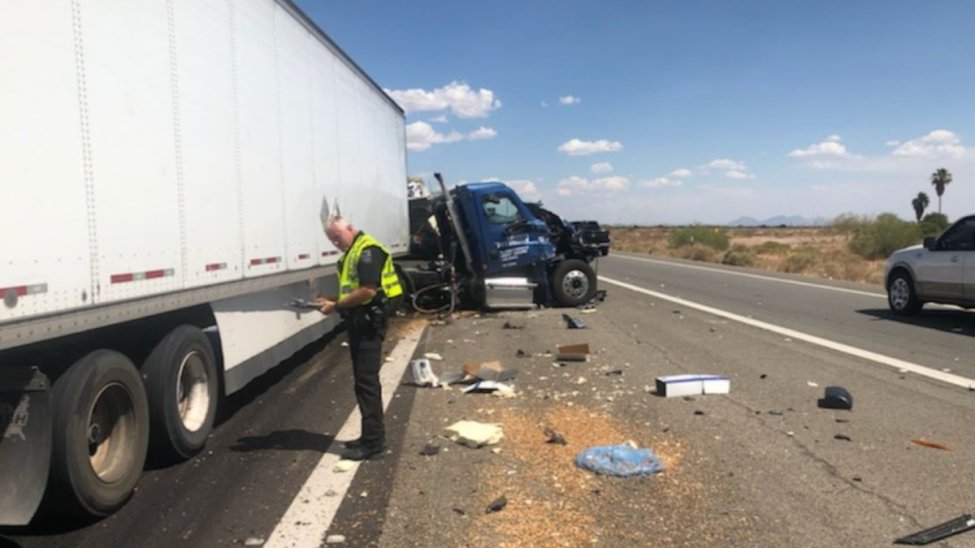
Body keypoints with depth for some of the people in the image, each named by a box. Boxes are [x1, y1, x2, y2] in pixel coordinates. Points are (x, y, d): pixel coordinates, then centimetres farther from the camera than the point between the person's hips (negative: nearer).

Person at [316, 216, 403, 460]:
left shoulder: (368, 250, -15)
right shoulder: (352, 253, 18)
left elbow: (368, 291, -23)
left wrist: (336, 306, -16)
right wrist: (331, 300, 6)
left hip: (370, 321, -10)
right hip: (359, 321, 10)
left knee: (366, 380, -8)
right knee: (363, 380, 13)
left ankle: (373, 442, -3)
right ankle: (371, 436, 22)